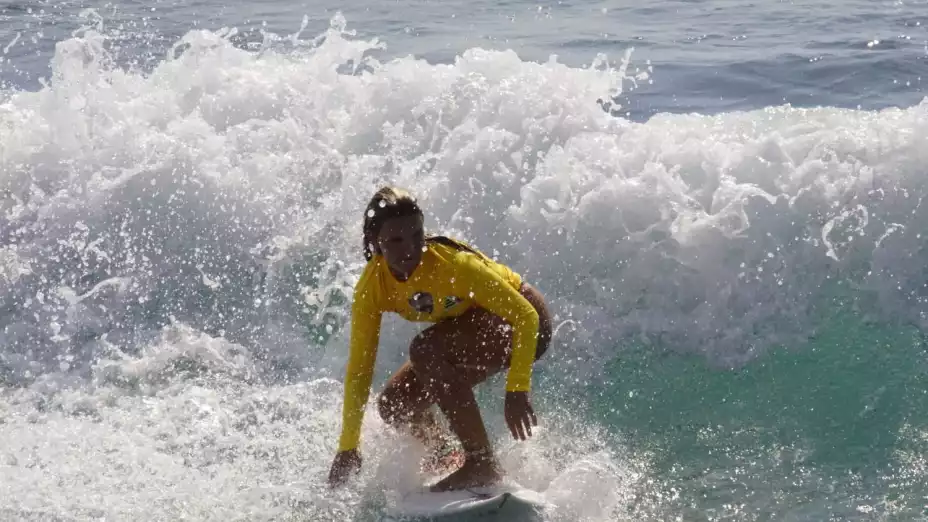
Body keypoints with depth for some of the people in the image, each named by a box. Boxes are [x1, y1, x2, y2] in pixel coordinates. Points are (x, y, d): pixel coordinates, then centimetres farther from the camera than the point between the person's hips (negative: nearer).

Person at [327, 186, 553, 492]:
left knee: (425, 349, -31)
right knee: (394, 406, -8)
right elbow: (359, 366, -10)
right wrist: (348, 447, -11)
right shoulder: (371, 288, -17)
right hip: (469, 333, 6)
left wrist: (517, 391, -38)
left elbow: (526, 316, -29)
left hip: (525, 324, -6)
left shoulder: (452, 263, -33)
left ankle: (482, 464, -26)